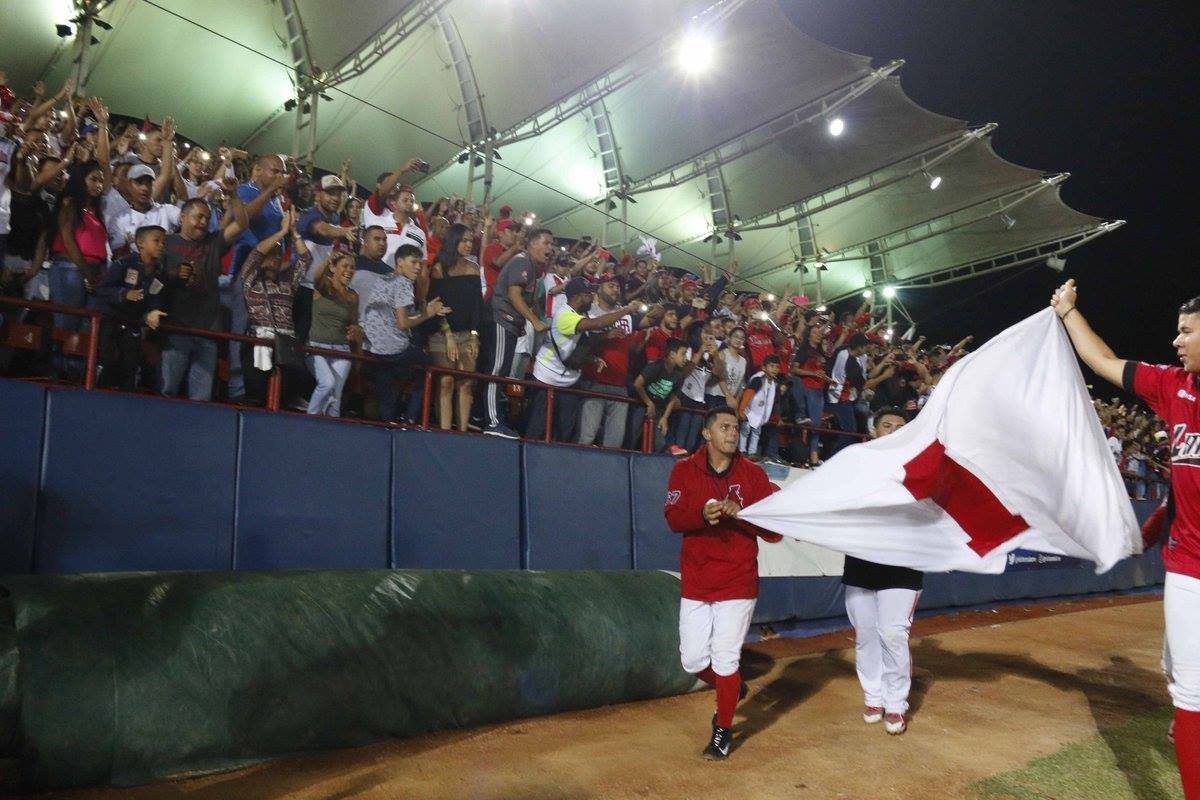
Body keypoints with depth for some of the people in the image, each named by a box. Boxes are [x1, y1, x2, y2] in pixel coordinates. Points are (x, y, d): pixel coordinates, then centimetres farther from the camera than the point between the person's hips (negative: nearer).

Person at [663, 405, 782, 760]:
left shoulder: (753, 474, -3)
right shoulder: (684, 469, 0)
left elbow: (774, 531, -6)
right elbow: (673, 518, -8)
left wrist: (741, 515, -23)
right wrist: (702, 514, -27)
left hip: (738, 582, -2)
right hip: (695, 583, 2)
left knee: (725, 659, 1)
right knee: (693, 660, 7)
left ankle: (723, 732, 23)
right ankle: (732, 690, 39)